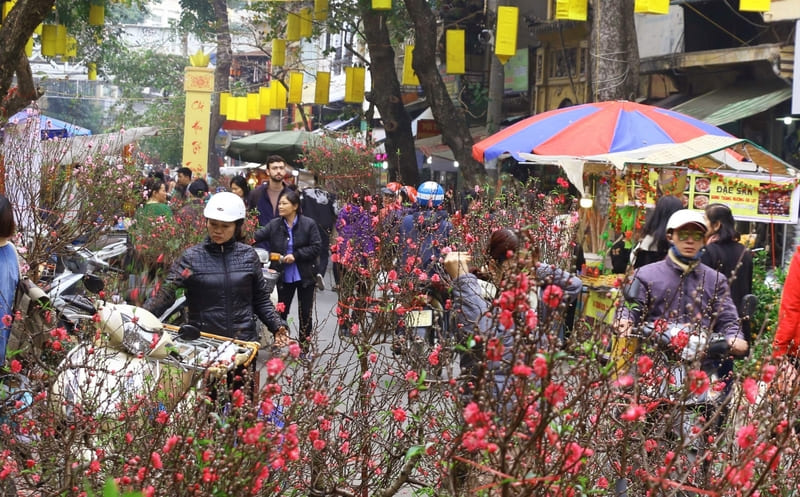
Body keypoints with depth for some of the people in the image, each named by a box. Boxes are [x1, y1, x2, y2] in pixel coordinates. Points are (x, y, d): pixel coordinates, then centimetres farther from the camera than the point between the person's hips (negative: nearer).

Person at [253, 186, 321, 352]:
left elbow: (316, 248, -11)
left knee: (305, 312, 9)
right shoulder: (274, 225, -3)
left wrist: (295, 255, -19)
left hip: (305, 275, -2)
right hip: (284, 276, 2)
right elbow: (257, 237, -13)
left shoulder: (308, 224, -10)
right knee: (281, 311, 8)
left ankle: (304, 345, 21)